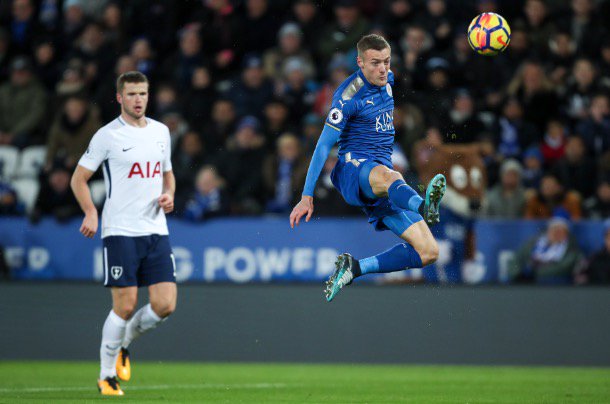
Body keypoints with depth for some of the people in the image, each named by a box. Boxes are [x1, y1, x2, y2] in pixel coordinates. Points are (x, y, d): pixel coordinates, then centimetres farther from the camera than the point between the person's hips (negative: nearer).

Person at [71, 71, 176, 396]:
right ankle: (107, 375, 9)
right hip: (120, 232, -5)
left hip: (156, 231, 5)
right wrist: (91, 213, -13)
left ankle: (124, 345, 23)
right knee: (125, 306, -8)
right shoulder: (107, 135, -4)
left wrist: (168, 195, 4)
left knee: (165, 305, -5)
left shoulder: (161, 132, 12)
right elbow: (79, 177, 0)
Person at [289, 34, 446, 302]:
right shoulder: (349, 95, -9)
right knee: (388, 177, -46)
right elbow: (324, 144, -9)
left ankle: (354, 268, -7)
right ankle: (423, 207, -80)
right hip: (351, 168, -7)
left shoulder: (387, 81, 11)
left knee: (429, 252, -8)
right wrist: (307, 197, -11)